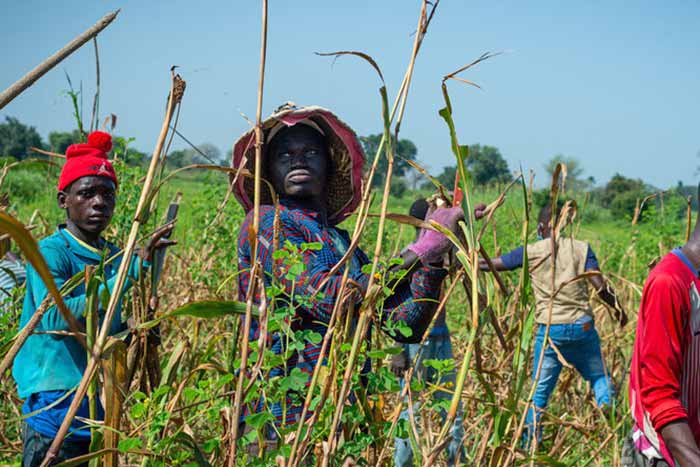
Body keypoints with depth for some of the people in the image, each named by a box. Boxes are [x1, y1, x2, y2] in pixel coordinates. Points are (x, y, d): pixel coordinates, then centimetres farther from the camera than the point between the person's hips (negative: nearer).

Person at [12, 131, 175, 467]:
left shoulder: (116, 257, 10)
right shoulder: (49, 253, -11)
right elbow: (55, 320, -27)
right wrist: (131, 271, -27)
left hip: (99, 403, 7)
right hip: (55, 406, -7)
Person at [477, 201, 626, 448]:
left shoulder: (530, 252, 1)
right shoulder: (581, 248, 2)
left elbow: (488, 264, 3)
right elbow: (600, 286, -5)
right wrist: (618, 309, 11)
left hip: (549, 330, 0)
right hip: (582, 326, 0)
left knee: (540, 389, 6)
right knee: (599, 376, 19)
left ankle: (529, 442, 5)